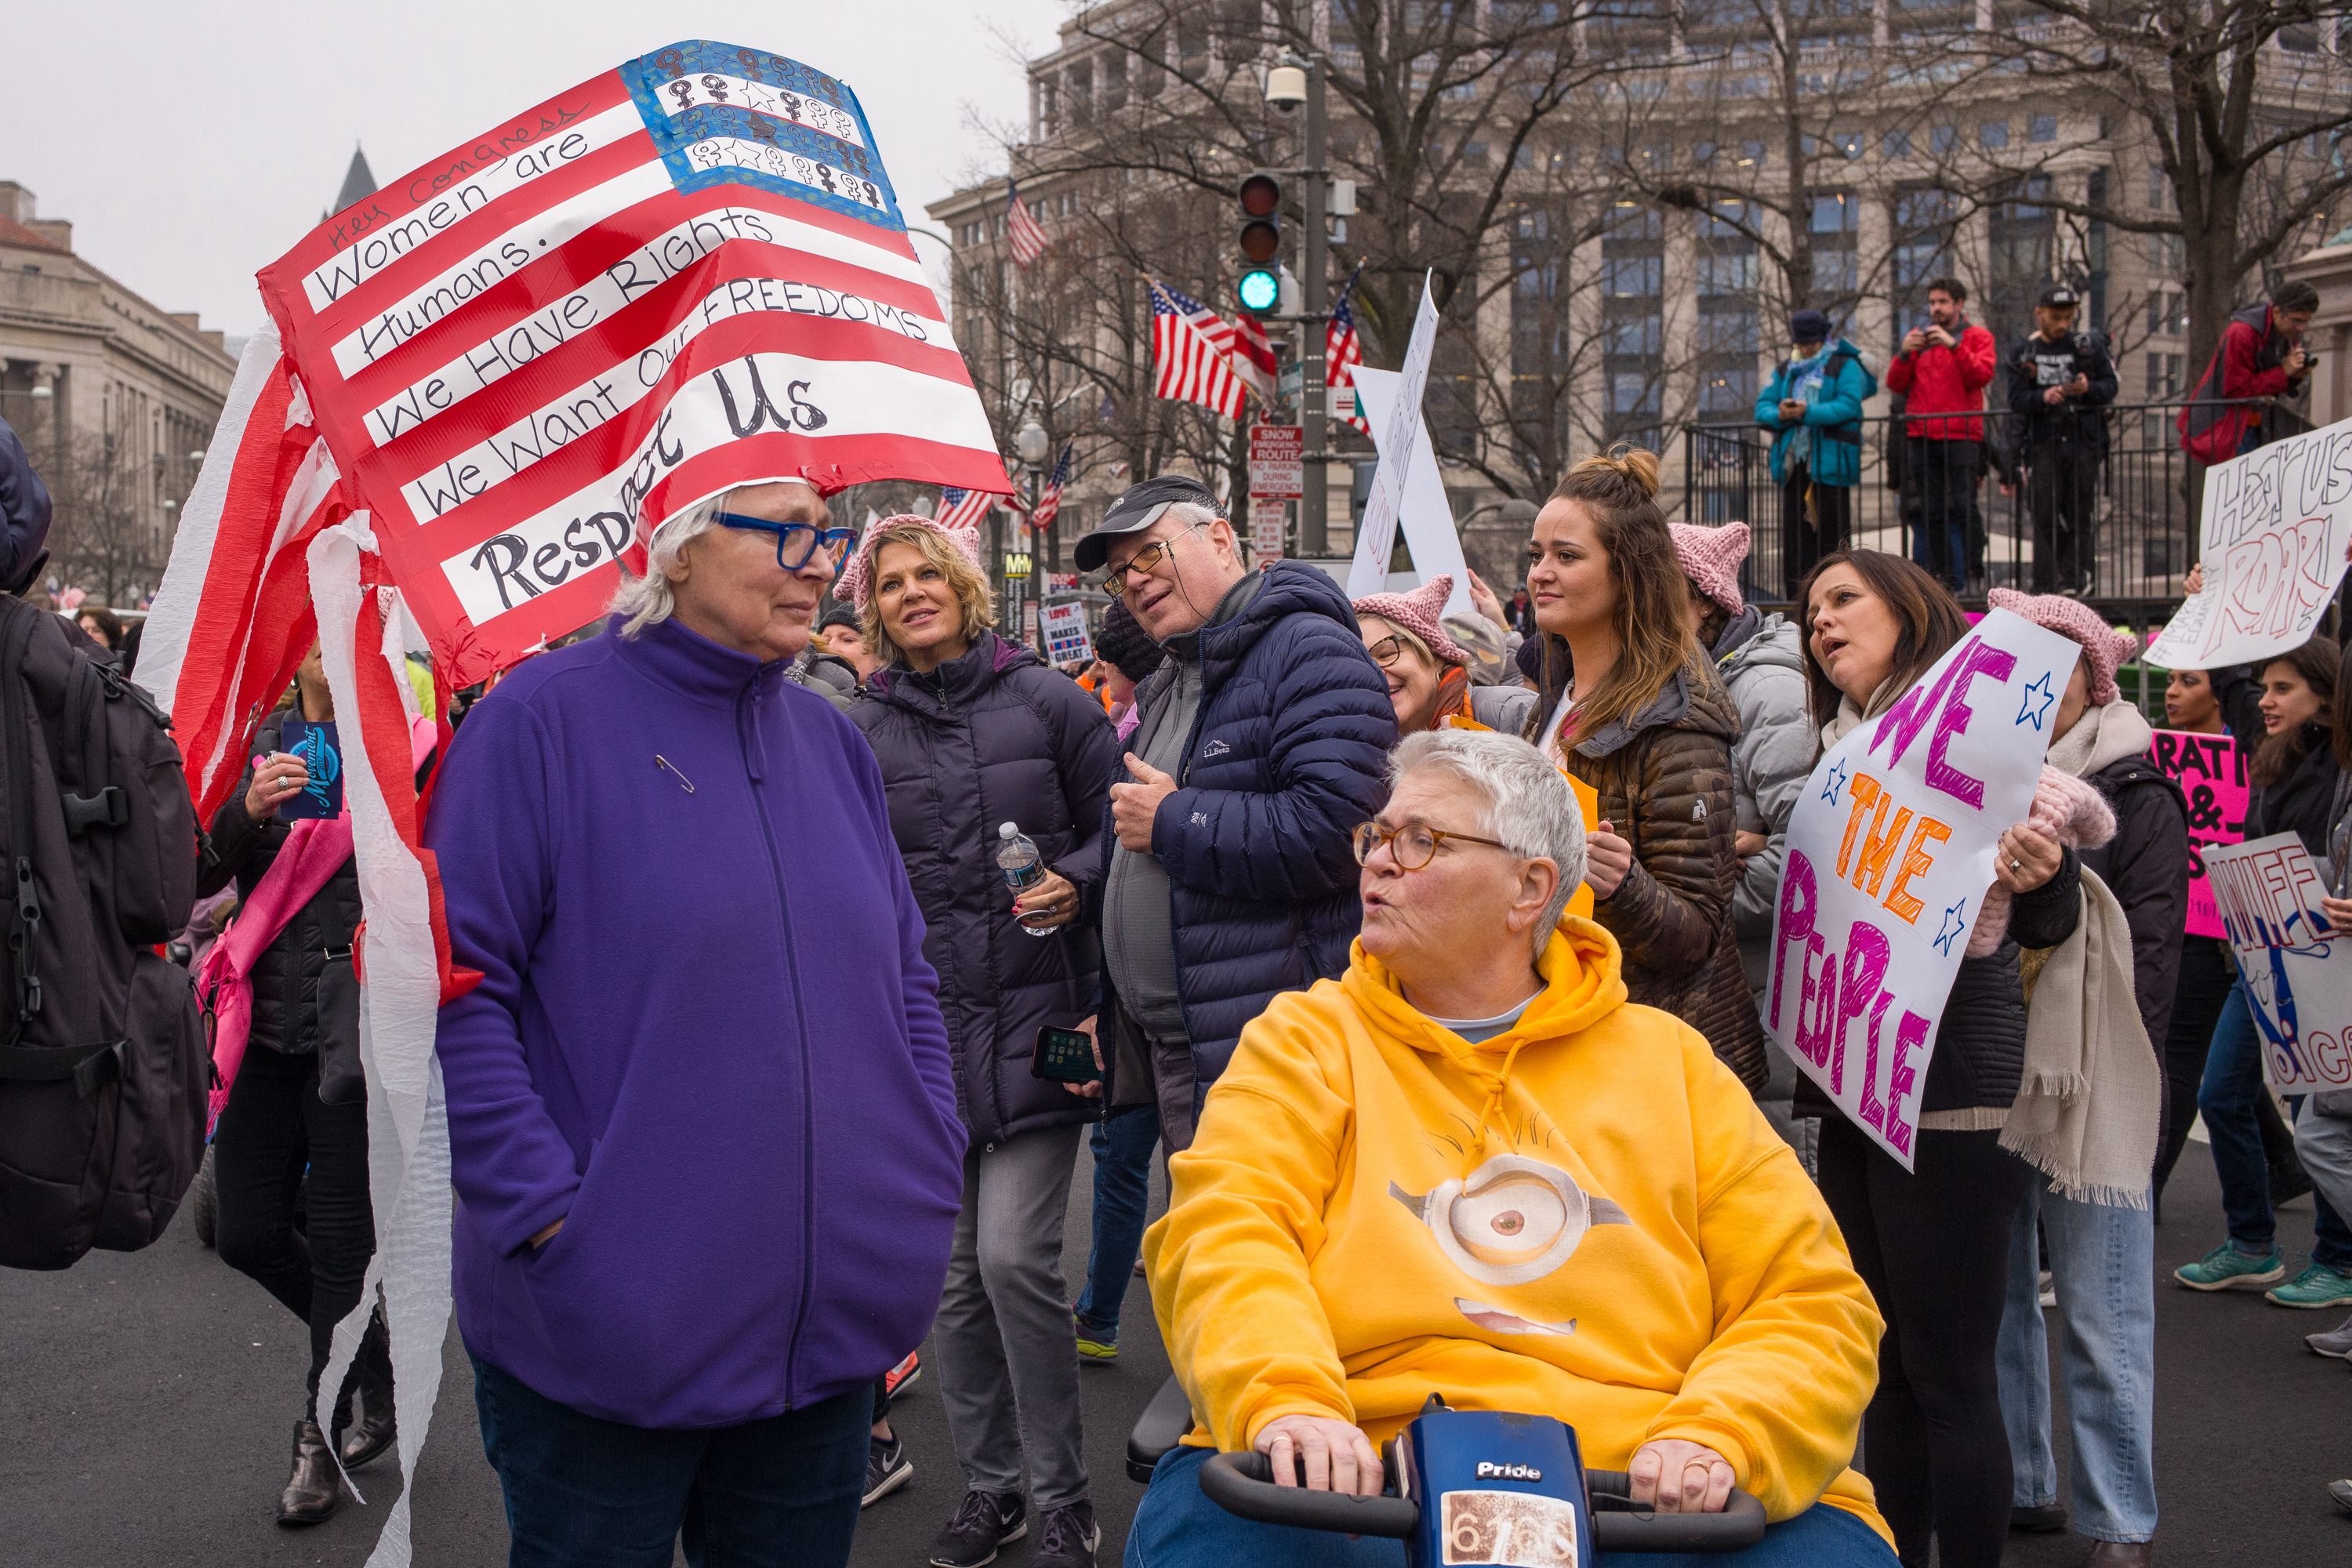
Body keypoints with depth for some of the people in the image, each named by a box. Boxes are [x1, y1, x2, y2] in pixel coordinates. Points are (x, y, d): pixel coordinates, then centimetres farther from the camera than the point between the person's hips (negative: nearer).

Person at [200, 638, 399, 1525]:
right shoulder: (258, 747, 9)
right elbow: (194, 877, 2)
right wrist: (246, 808, -14)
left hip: (358, 1028, -4)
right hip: (271, 1026, 4)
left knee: (341, 1244, 3)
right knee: (246, 1233, 9)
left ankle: (321, 1437, 22)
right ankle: (375, 1355, 34)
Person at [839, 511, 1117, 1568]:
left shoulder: (1045, 700, 1)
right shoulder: (860, 736, 7)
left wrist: (1075, 882, -13)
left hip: (1034, 1018, -3)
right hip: (922, 1031, 3)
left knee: (1013, 1255, -10)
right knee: (951, 1271, 7)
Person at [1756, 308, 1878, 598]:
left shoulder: (1845, 366, 2)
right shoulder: (1786, 370, 19)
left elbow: (1848, 405, -13)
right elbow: (1762, 406, 10)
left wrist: (1808, 412, -24)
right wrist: (1780, 414, -13)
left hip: (1831, 461, -5)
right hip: (1793, 462, 5)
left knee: (1832, 529, -3)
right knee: (1794, 529, 3)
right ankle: (1796, 596, 7)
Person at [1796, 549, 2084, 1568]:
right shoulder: (1839, 756, 13)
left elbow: (2047, 926, -10)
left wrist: (2045, 878, -31)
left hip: (1947, 1077, -7)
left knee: (1950, 1369, -2)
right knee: (1889, 1360, 16)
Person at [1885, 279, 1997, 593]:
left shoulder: (1977, 337, 10)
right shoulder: (1918, 336, 17)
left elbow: (1982, 376, -8)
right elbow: (1895, 384, 9)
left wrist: (1954, 344, -16)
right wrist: (1904, 354, -9)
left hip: (1962, 437, -3)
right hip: (1922, 436, 3)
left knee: (1959, 508, -8)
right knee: (1931, 511, 0)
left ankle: (1958, 582, -6)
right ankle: (1939, 577, 4)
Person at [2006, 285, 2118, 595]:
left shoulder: (2090, 346, 8)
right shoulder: (2024, 354, 9)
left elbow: (2110, 387, 4)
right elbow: (2016, 399, 0)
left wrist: (2088, 389, -17)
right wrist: (2043, 397, -19)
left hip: (2084, 441, 0)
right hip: (2043, 444, 0)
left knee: (2080, 513, -3)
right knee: (2044, 516, -4)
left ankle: (2073, 581, 1)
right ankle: (2046, 585, 0)